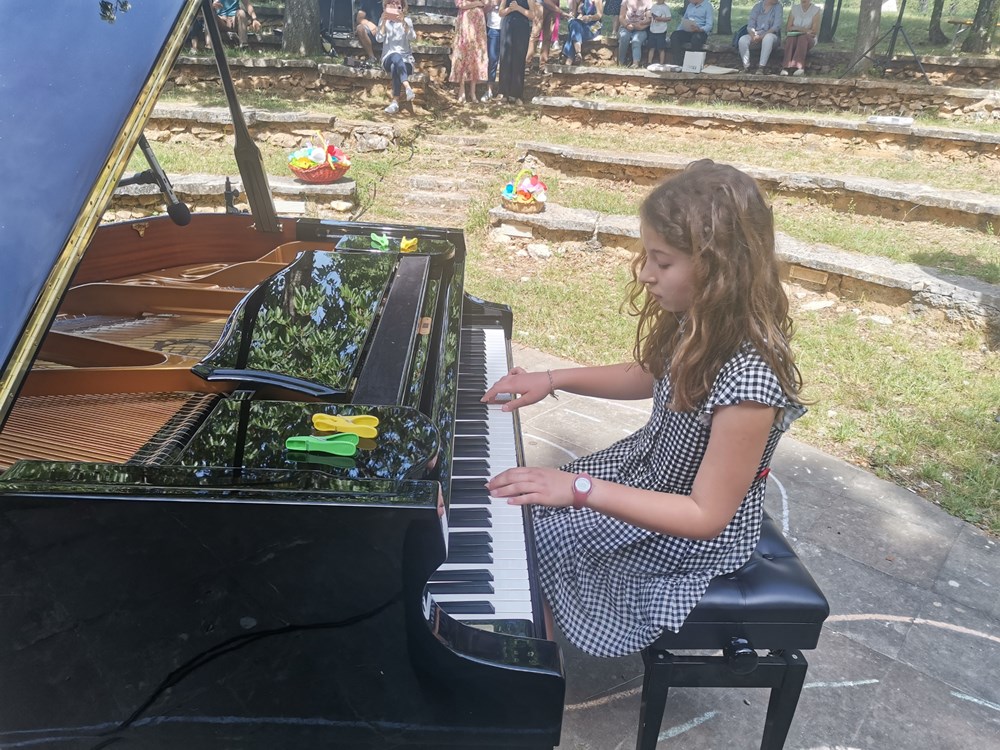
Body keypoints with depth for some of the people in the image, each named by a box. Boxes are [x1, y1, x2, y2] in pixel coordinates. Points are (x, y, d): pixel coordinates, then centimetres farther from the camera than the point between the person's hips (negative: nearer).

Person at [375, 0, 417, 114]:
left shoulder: (407, 19, 9)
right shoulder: (383, 19, 9)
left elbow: (412, 37, -9)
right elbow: (379, 39, -6)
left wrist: (403, 21, -22)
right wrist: (384, 21, -15)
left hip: (405, 58, 0)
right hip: (389, 58, 0)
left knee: (395, 67, -36)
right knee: (396, 56, -37)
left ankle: (395, 102, -40)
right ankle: (408, 88, -51)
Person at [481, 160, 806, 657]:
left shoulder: (749, 379, -36)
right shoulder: (698, 320, -12)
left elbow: (705, 516, -30)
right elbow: (650, 377, 8)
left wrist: (581, 490, -34)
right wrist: (551, 380, 0)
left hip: (692, 536, -7)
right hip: (651, 468, 8)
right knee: (528, 503, 10)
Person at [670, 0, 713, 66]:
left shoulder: (707, 5, -2)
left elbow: (709, 25, -11)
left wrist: (699, 29, -31)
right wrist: (678, 30, 4)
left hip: (701, 32, -6)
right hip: (687, 31, 6)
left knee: (696, 38, -39)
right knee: (674, 36, -22)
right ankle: (678, 64, -25)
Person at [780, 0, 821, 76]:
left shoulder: (816, 10, 0)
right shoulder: (794, 9, 9)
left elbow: (814, 32, -7)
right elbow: (788, 28, 2)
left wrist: (796, 28, -12)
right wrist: (805, 30, -12)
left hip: (809, 39, -2)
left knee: (803, 37, -36)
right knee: (791, 38, -33)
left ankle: (799, 67, -53)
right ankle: (786, 67, -52)